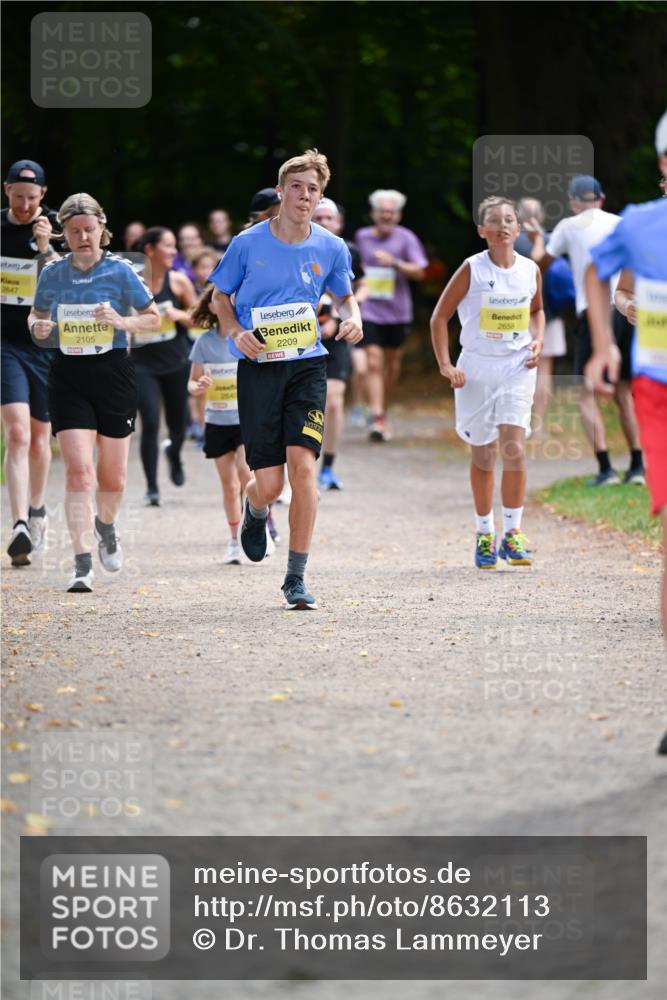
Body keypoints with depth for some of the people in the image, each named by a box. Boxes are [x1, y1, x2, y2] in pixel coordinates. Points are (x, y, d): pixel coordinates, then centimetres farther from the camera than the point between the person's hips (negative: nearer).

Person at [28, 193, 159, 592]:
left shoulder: (120, 271, -4)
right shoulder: (53, 274, 2)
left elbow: (153, 318, 2)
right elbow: (36, 315, 16)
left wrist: (122, 321, -17)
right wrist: (39, 327, -8)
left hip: (114, 374, 0)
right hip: (68, 378, 0)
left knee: (113, 477, 9)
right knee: (78, 470, -13)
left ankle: (106, 526, 43)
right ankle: (83, 564, -13)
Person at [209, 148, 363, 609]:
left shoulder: (331, 248, 1)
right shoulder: (248, 244, -4)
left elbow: (345, 295, 19)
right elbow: (221, 296, 9)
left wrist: (353, 318, -4)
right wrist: (236, 332, -10)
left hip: (308, 364, 1)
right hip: (258, 366, -1)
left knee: (303, 464, -15)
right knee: (269, 483, -4)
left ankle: (297, 576, -4)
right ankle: (255, 510, 38)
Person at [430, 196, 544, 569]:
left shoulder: (531, 270, 2)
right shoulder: (472, 269, -7)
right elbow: (440, 316, -1)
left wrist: (537, 341, 3)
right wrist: (445, 364, -8)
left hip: (517, 367, 1)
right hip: (477, 367, -1)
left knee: (514, 447, -14)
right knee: (483, 455, 7)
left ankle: (513, 531, -5)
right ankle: (485, 534, 21)